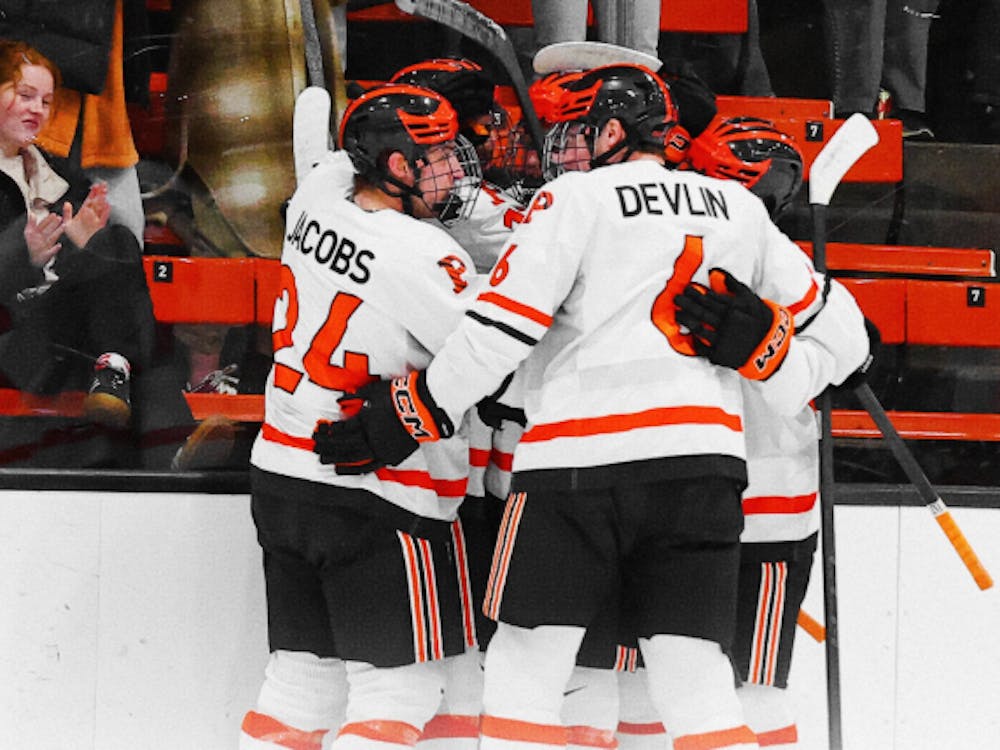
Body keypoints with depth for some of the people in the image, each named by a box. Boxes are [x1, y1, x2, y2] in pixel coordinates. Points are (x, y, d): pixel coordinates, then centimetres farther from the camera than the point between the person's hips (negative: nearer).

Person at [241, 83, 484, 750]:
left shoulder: (316, 199, 1)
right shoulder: (424, 256, -21)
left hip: (281, 471, 8)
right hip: (378, 496, -8)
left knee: (306, 673, 15)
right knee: (402, 683, -2)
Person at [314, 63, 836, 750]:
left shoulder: (574, 199, 2)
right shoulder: (737, 206, 18)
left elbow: (501, 328, -6)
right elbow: (807, 303, 26)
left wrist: (410, 415, 0)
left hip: (582, 458, -4)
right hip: (706, 460, 4)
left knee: (525, 669, 4)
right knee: (695, 676, 3)